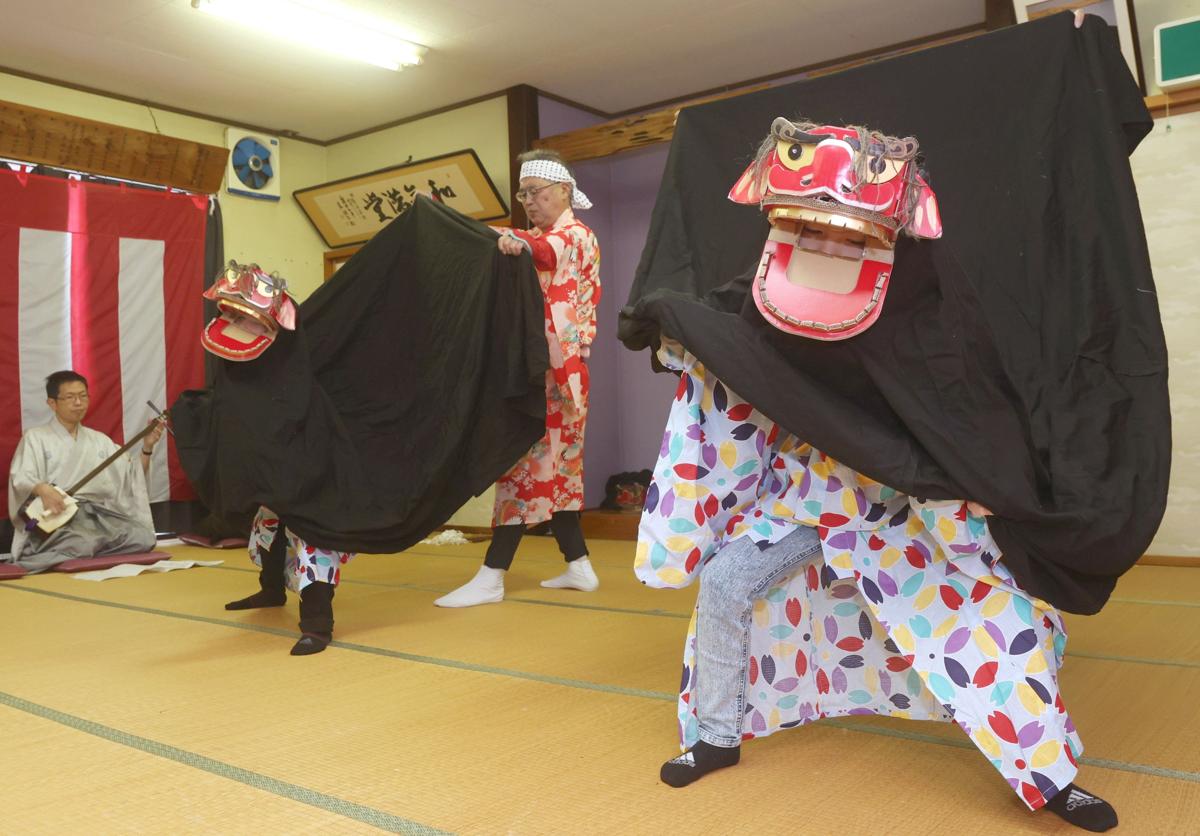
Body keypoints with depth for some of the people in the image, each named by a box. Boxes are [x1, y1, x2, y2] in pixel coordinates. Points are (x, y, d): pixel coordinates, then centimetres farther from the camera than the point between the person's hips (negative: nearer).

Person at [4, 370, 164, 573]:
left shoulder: (99, 439, 23)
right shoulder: (36, 437, 10)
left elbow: (131, 478, 16)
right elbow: (20, 478, -5)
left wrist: (146, 447, 0)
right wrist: (42, 489, -27)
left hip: (100, 515, 6)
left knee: (144, 538, -25)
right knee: (84, 545, -40)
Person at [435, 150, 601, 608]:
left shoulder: (577, 235, -5)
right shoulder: (531, 239, 22)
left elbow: (553, 249, -29)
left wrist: (522, 244, -51)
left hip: (553, 369, -9)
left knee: (530, 463, -9)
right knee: (551, 466, 9)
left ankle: (491, 577, -7)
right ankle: (578, 565, 16)